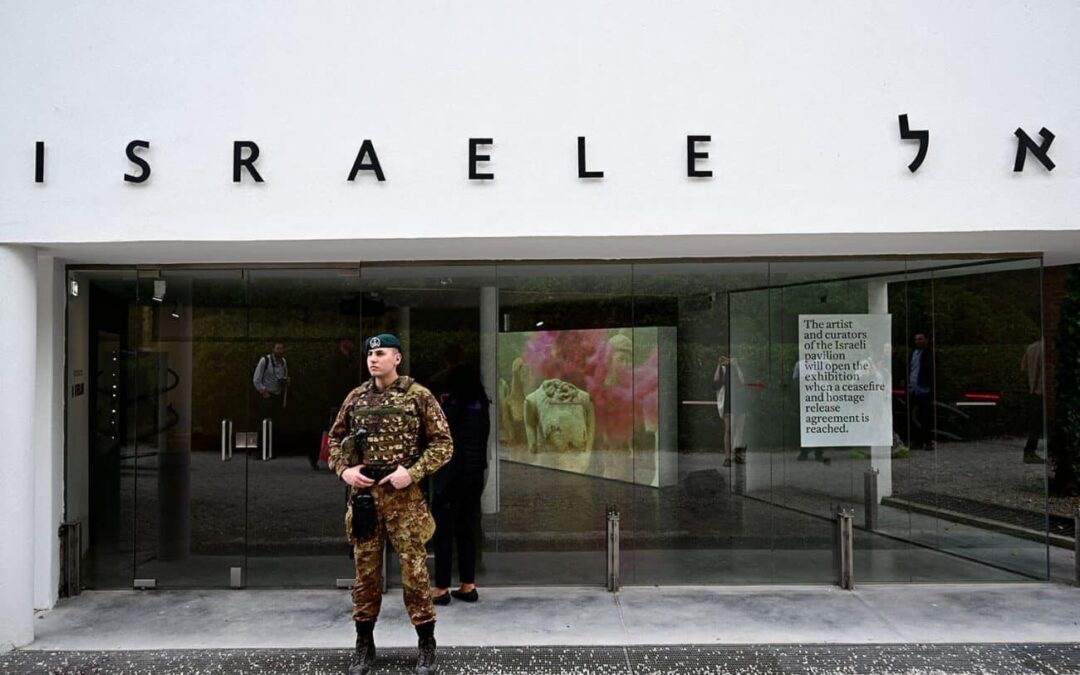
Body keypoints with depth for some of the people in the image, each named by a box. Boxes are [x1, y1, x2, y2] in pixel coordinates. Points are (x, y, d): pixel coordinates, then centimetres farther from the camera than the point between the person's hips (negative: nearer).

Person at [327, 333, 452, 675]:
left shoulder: (418, 396, -4)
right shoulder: (356, 397, 8)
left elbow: (443, 442, -4)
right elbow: (335, 437, 17)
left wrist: (412, 472, -15)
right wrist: (343, 470, -1)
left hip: (404, 495, -3)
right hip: (363, 493, 4)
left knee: (414, 570, 1)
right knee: (365, 570, 9)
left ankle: (427, 646, 14)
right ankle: (364, 645, 23)